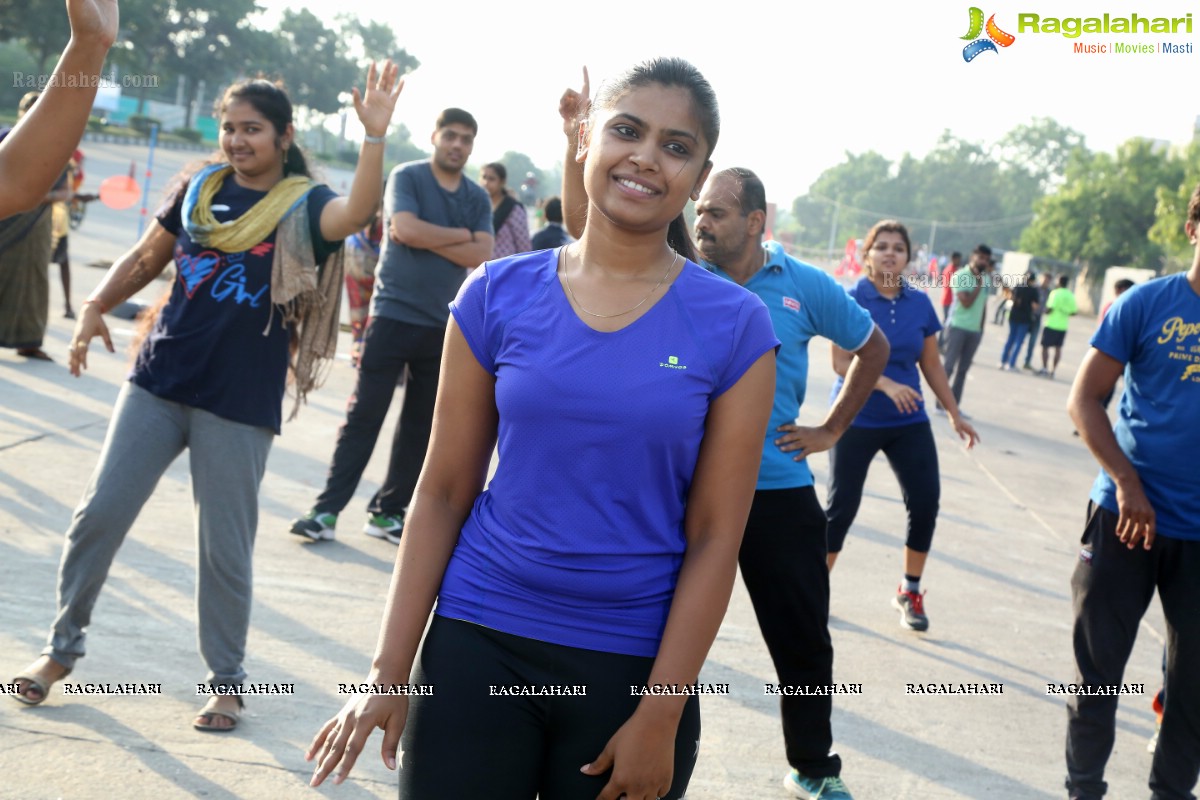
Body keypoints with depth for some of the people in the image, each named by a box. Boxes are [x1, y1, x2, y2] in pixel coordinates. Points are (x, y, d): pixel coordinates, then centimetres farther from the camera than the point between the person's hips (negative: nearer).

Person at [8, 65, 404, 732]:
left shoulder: (303, 205, -5)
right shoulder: (201, 189, 6)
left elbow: (357, 212, -28)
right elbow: (146, 259, 16)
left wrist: (376, 135, -39)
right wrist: (96, 307, 2)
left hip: (240, 404, -3)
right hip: (159, 382, 4)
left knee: (226, 549, 3)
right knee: (101, 513, 3)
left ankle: (227, 681, 20)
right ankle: (63, 647, 21)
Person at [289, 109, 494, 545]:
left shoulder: (478, 198, 9)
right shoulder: (407, 177, -2)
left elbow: (481, 256, -4)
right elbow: (406, 229, -18)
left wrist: (428, 239, -12)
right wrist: (460, 235, -7)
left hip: (443, 325, 4)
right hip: (393, 316, -4)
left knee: (420, 426, 7)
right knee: (363, 417, -5)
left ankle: (388, 511, 16)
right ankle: (327, 509, -1)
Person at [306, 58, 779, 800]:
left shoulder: (733, 327, -5)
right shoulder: (499, 295, -2)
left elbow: (715, 538, -6)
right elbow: (443, 491, 1)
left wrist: (661, 716, -9)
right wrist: (391, 670, -2)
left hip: (634, 665, -1)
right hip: (477, 642, 1)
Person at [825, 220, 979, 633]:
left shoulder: (920, 303, 3)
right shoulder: (852, 299, -10)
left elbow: (932, 365, 11)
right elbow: (841, 362, -16)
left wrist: (955, 415, 11)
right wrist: (886, 385, -28)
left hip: (908, 422, 4)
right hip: (856, 420, -4)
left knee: (926, 501, -4)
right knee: (842, 505, 0)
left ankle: (910, 592, 14)